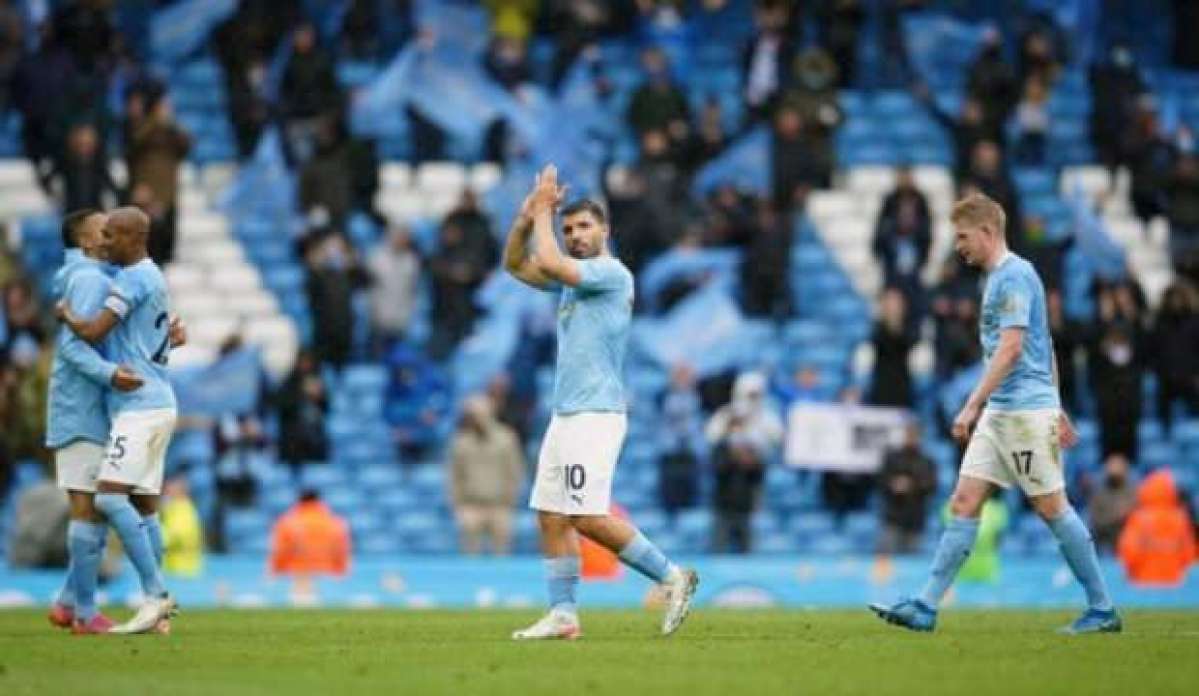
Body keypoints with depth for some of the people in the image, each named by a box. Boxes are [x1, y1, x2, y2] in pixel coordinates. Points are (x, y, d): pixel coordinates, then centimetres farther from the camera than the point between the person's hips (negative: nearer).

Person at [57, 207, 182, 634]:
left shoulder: (133, 278, -12)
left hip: (140, 407, -10)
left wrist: (65, 314, -1)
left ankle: (155, 595, -19)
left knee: (109, 497, -17)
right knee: (144, 506, 8)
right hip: (154, 404, 10)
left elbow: (93, 332, -18)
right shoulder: (153, 278, 19)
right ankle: (157, 605, 6)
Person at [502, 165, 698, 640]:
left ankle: (670, 576, -6)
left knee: (588, 517, -16)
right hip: (565, 417, 9)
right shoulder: (571, 278, 18)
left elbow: (550, 263, -19)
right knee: (551, 516, 4)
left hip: (596, 416, -9)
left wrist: (543, 214, -5)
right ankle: (563, 614, 5)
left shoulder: (612, 273, -9)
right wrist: (529, 214, 7)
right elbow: (515, 264, 20)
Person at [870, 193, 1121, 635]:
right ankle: (926, 608, -2)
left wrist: (972, 405, -24)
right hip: (999, 414, 10)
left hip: (1027, 412, -10)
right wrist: (1057, 411, 26)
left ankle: (1102, 610, 4)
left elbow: (1010, 348, -21)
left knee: (1052, 507, -4)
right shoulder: (996, 278, 18)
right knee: (964, 502, 2)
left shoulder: (1014, 276, -13)